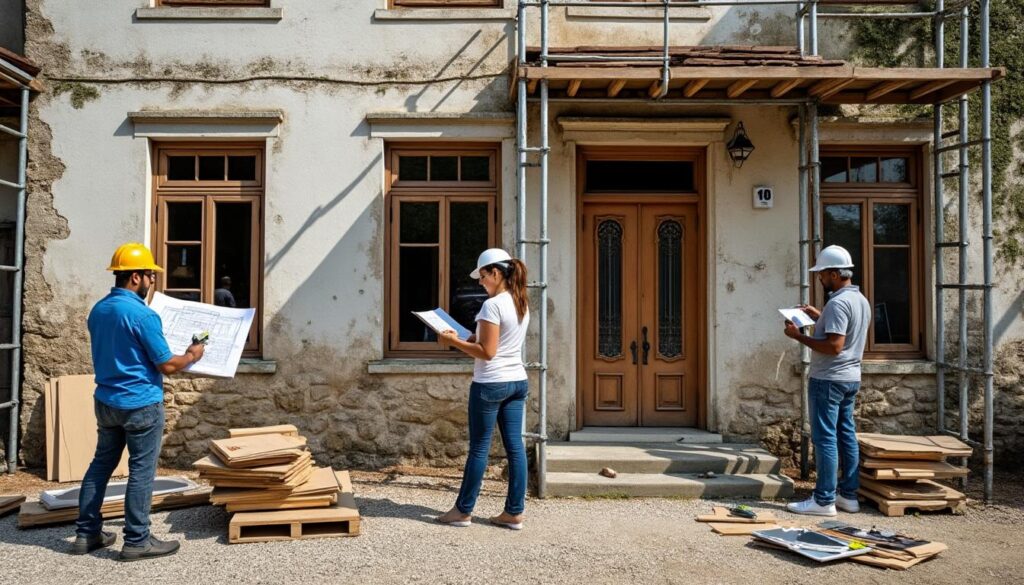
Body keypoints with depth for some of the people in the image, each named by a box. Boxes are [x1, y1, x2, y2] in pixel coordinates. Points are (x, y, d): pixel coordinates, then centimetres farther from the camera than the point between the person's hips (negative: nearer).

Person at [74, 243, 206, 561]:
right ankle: (137, 541, 8)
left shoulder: (98, 310, 6)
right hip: (140, 405, -8)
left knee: (101, 464, 16)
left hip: (106, 401, 8)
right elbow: (166, 365, -17)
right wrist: (191, 356, 2)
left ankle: (86, 533, 24)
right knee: (141, 472, 1)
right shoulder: (142, 314, -20)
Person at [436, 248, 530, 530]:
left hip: (490, 384, -8)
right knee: (515, 447, 8)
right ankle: (514, 512, 13)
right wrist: (472, 340, 13)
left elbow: (487, 352, -18)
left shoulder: (492, 305, -16)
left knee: (479, 448, 2)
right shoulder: (522, 304, 10)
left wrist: (454, 341, -10)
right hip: (517, 381, 8)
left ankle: (463, 511, 15)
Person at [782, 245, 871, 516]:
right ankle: (849, 495, 19)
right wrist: (819, 316, 19)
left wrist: (799, 336, -18)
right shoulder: (861, 300, 13)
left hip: (829, 379, -10)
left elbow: (834, 346, -25)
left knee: (825, 438, -5)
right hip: (851, 377, 10)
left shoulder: (838, 303, -19)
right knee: (847, 435, 13)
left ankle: (824, 500, -2)